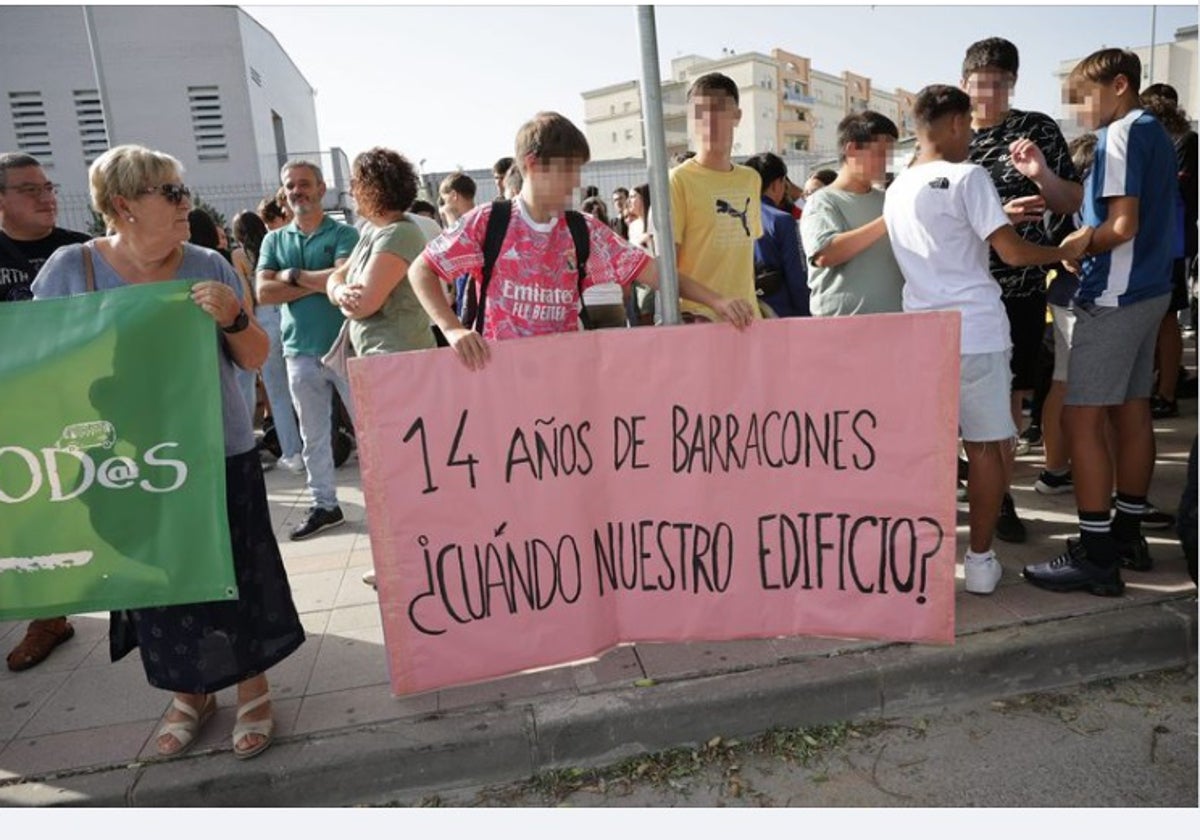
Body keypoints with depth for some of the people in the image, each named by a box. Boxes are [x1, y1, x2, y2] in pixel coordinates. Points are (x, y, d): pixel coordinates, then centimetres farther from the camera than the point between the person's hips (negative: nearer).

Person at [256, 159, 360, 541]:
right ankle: (324, 504, 24)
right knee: (313, 436, 12)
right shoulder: (274, 240, 11)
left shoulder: (343, 234, -1)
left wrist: (294, 276, -8)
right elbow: (263, 292, -2)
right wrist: (319, 285, -11)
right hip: (300, 352, 4)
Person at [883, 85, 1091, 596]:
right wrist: (1065, 251, 6)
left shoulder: (896, 190, 11)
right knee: (988, 446, 7)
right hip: (975, 333, -5)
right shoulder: (967, 177, -8)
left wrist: (999, 213, 28)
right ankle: (980, 559, 12)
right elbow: (1012, 253, -11)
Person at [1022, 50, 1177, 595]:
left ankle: (1096, 556, -4)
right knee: (1131, 412, 13)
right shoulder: (1155, 133, 17)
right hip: (1149, 290, 10)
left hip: (1114, 295, -10)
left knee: (1081, 420, -8)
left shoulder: (1121, 135, -12)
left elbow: (1122, 226, -19)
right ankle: (1127, 535, 22)